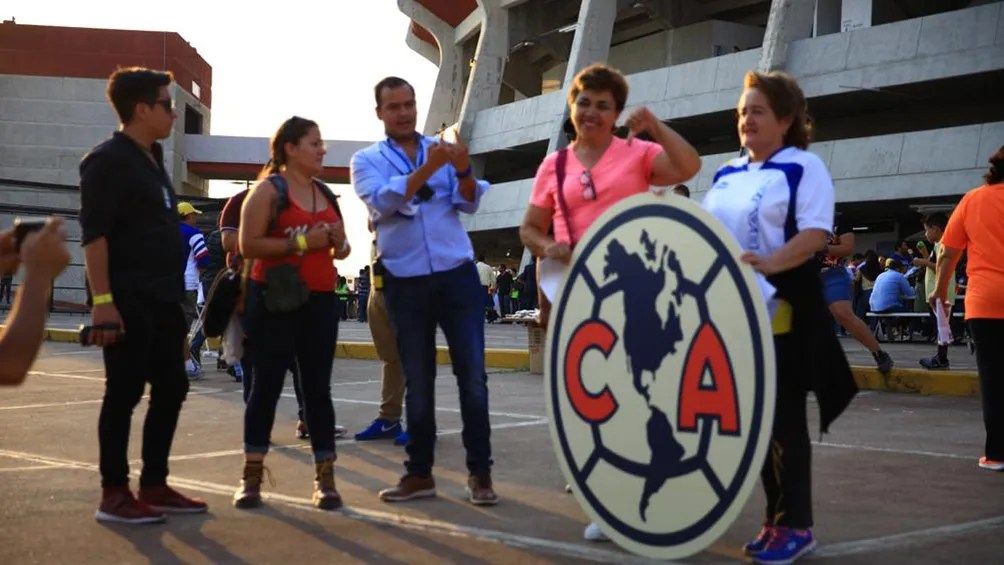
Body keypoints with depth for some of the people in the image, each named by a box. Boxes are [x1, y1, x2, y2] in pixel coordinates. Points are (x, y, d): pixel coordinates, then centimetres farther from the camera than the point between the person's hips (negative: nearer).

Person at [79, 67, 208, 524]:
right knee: (124, 394, -4)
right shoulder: (108, 160, -10)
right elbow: (94, 235, -17)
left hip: (163, 301, 9)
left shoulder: (152, 160, 17)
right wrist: (103, 300, -23)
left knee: (171, 389, 11)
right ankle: (114, 494, 5)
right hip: (128, 302, -9)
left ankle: (154, 485, 20)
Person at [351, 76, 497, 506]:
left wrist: (464, 171, -24)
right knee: (417, 382, 8)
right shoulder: (367, 160, 5)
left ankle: (479, 473, 5)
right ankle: (419, 473, 17)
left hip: (457, 275, 1)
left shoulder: (443, 149, 9)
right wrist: (425, 170, -28)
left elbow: (469, 204, -3)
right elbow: (381, 203, -15)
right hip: (405, 284, 0)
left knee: (472, 374, -2)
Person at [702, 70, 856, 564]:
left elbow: (815, 234, -16)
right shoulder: (726, 174, 15)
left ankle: (796, 525, 7)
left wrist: (768, 264, -31)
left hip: (783, 307, -7)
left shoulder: (804, 167, -5)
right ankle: (777, 517, 21)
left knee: (783, 416, -3)